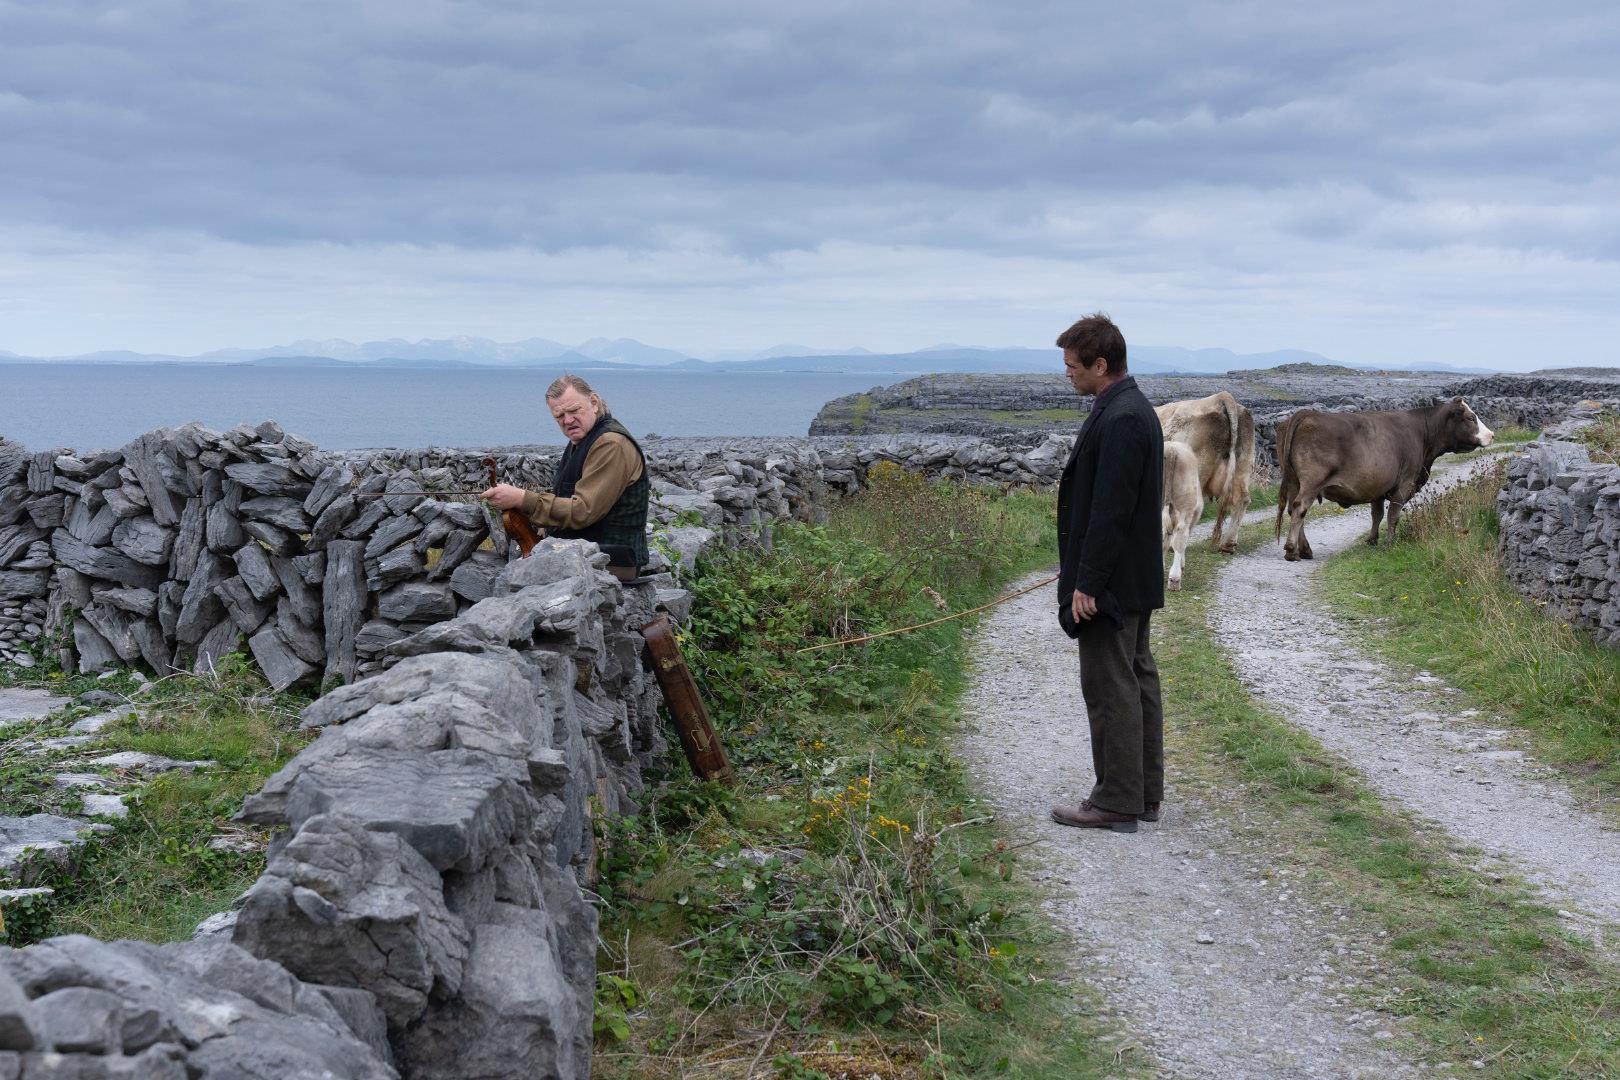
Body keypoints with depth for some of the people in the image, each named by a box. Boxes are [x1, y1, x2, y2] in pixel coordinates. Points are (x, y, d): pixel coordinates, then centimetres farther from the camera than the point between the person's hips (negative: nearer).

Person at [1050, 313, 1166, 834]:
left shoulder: (1118, 420, -21)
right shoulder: (1136, 410, 12)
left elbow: (1110, 511, -24)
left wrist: (1086, 584, -21)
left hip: (1110, 583, -11)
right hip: (1136, 578, 11)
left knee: (1110, 688, -4)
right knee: (1137, 680, 15)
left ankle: (1116, 802, 4)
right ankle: (1144, 793, 24)